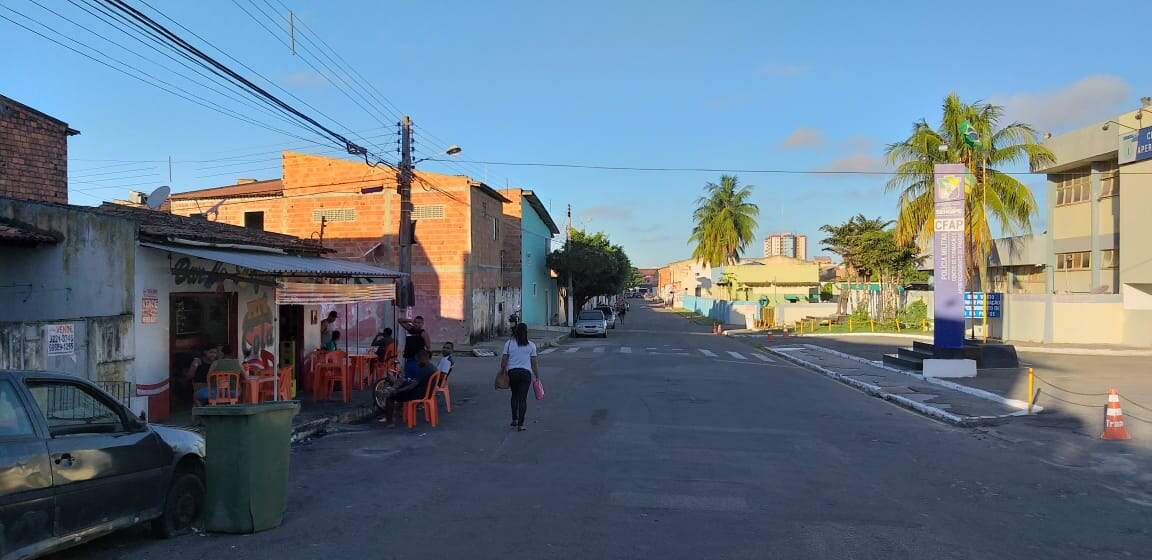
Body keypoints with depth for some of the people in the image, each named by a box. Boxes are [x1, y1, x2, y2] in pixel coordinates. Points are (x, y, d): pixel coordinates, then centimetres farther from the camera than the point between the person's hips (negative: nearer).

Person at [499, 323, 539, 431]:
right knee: (523, 398, 1)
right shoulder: (531, 345, -1)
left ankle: (514, 420, 25)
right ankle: (520, 424, -3)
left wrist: (502, 372, 14)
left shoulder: (508, 344, 0)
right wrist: (537, 377, 7)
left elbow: (504, 361, 0)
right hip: (526, 373, -2)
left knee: (514, 396, 21)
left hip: (512, 372, 2)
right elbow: (534, 364, 0)